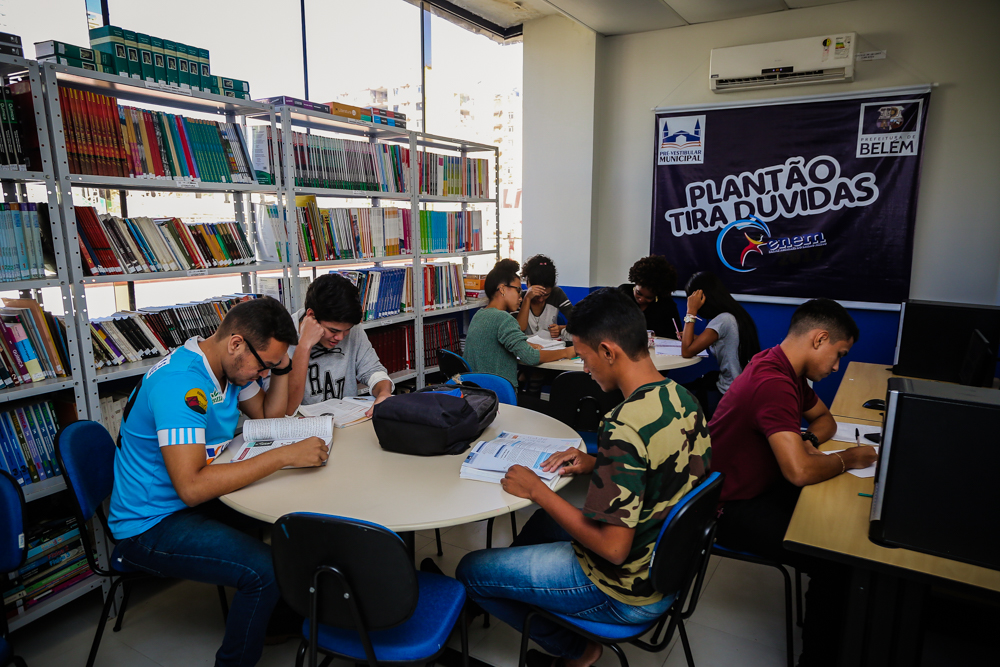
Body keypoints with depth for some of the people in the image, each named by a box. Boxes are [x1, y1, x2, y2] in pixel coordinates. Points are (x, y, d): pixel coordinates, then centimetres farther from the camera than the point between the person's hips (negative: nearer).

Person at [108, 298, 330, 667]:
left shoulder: (230, 366, -1)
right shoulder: (180, 383, -29)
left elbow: (269, 416, 13)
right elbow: (191, 487, -35)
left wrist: (282, 366, -4)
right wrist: (284, 456, -34)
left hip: (199, 499, 9)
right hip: (151, 525, -9)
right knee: (265, 569, -24)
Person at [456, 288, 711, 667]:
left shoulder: (624, 427, -33)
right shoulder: (682, 398, -5)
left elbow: (613, 547, -29)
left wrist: (538, 491, -20)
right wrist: (597, 463, 1)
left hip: (625, 593, -9)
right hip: (667, 566, 9)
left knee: (470, 572, 4)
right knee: (542, 522, 29)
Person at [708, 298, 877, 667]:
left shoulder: (786, 370, 5)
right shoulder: (773, 382, -28)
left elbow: (824, 418, 21)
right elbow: (799, 471, -34)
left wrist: (807, 439, -2)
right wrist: (847, 459, -14)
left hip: (759, 486, 10)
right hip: (731, 508, -10)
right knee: (835, 563, -15)